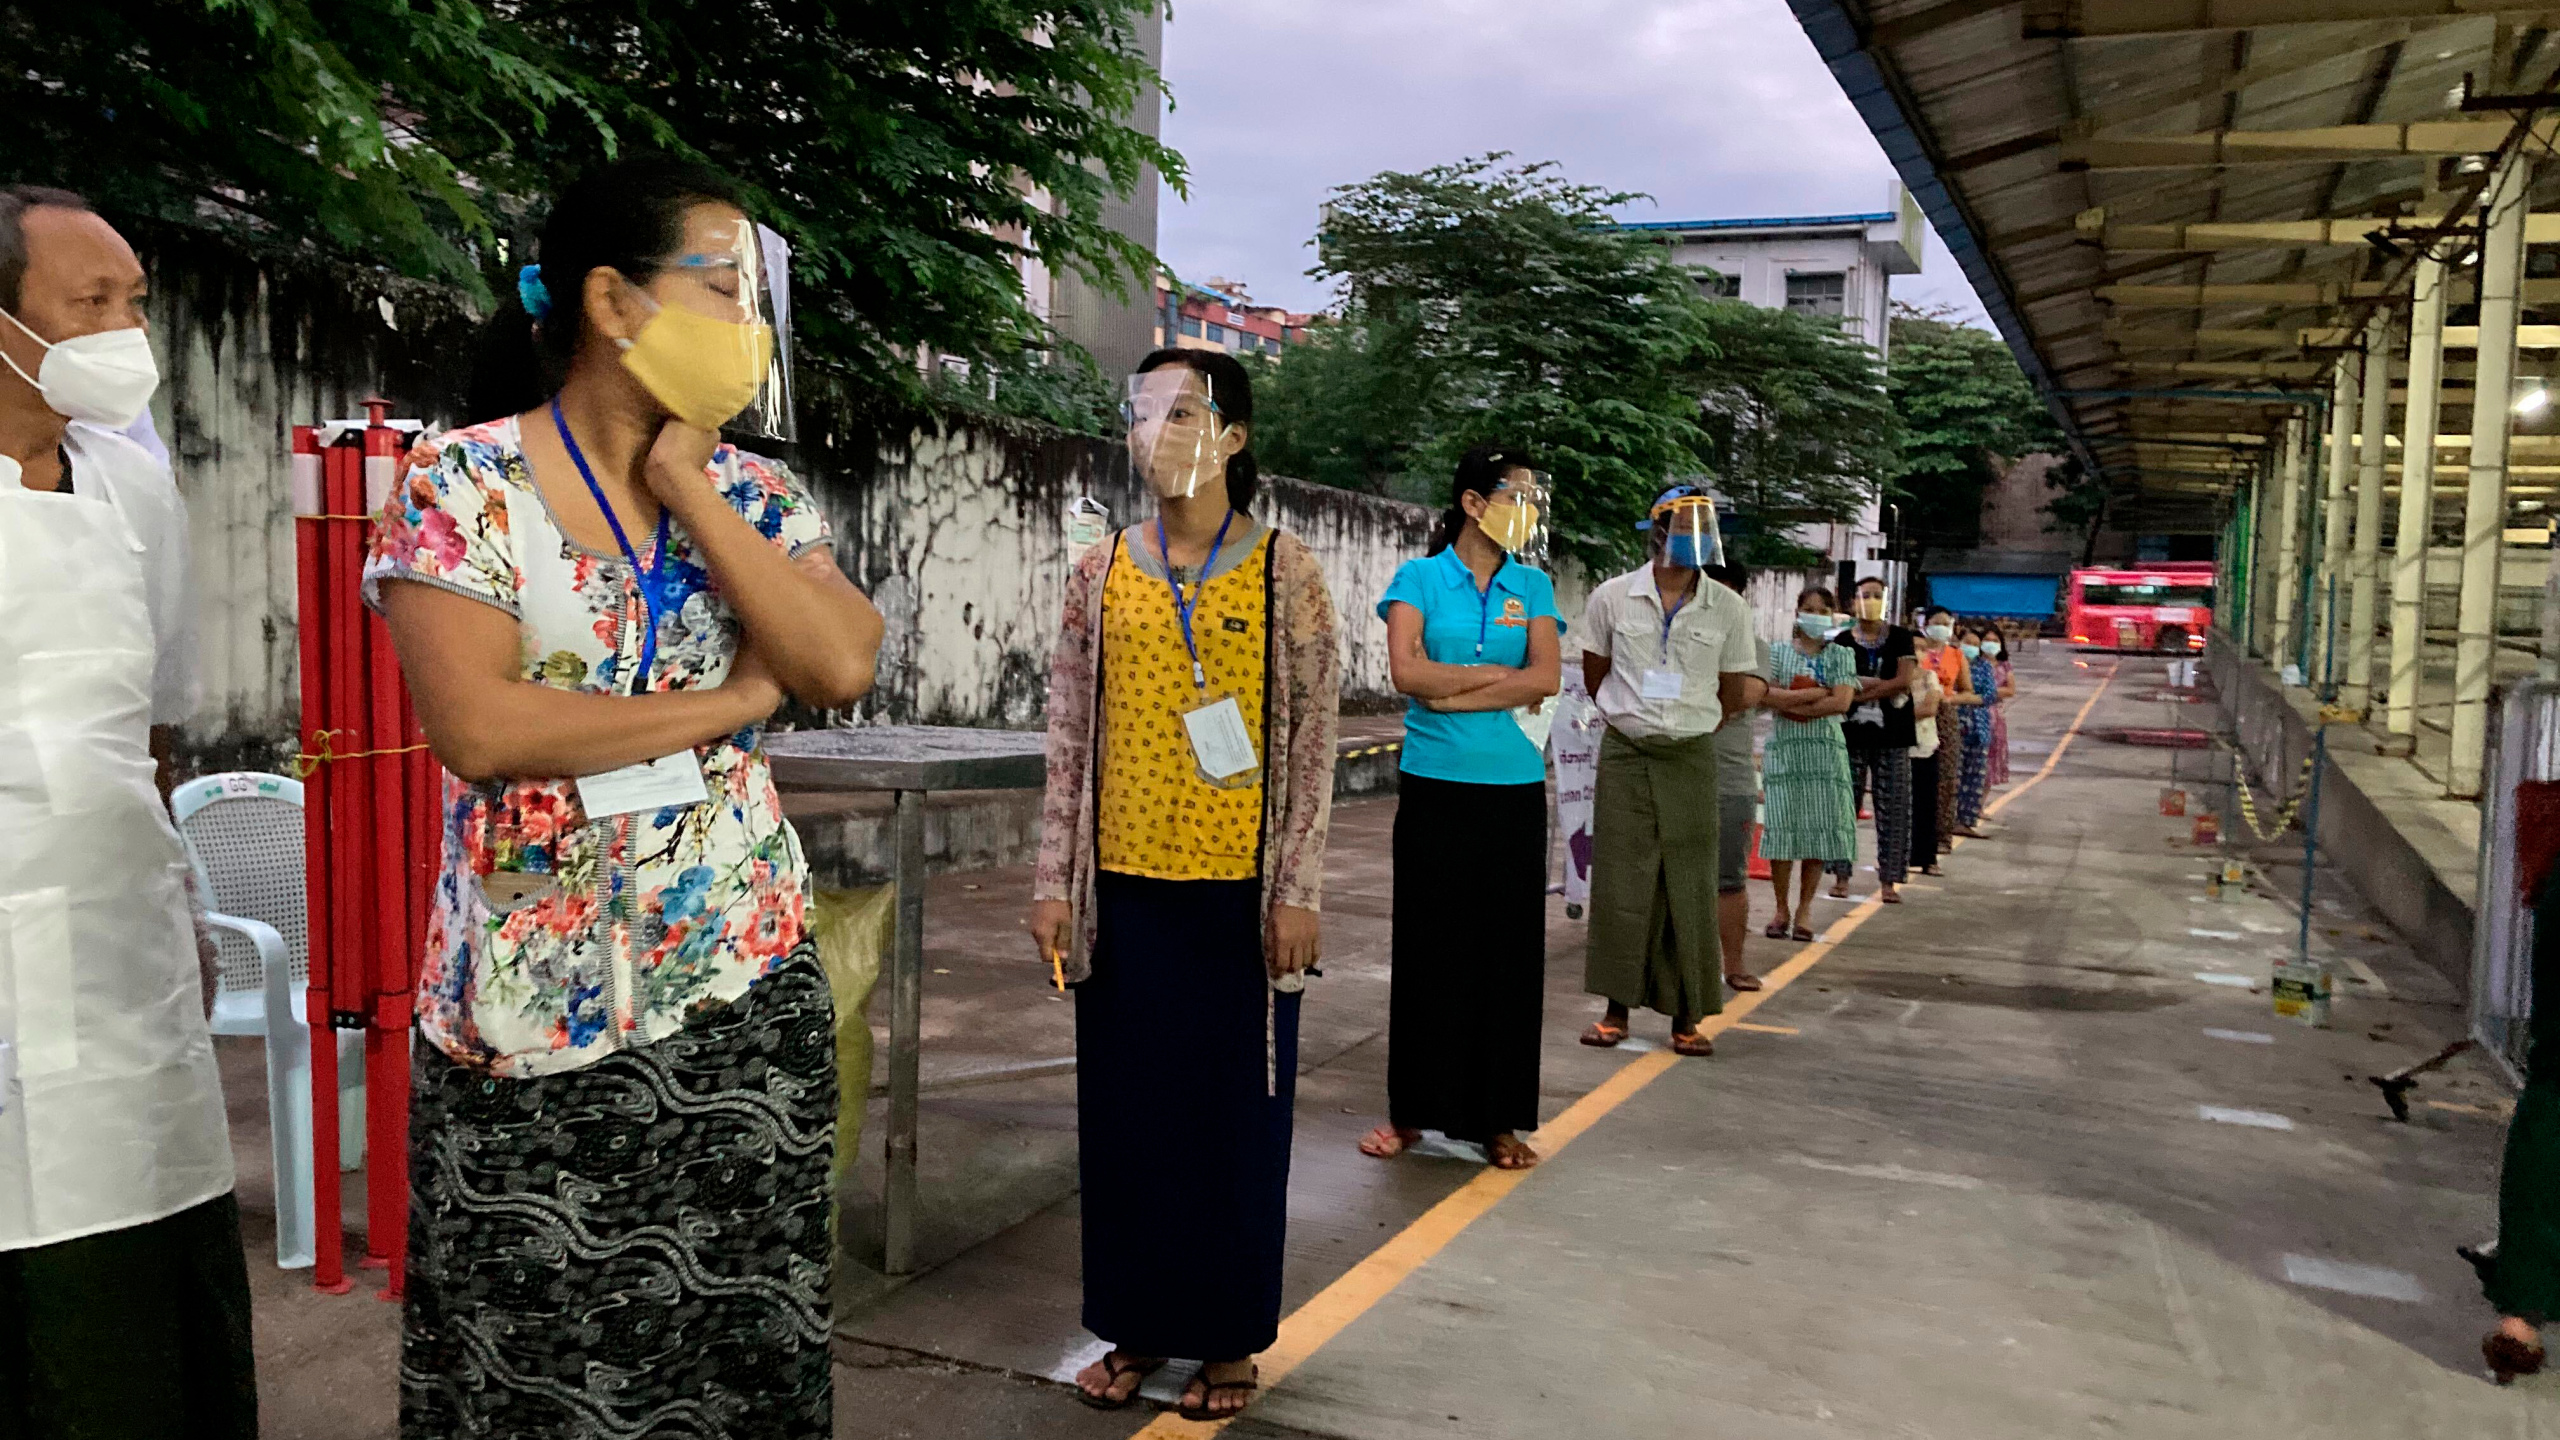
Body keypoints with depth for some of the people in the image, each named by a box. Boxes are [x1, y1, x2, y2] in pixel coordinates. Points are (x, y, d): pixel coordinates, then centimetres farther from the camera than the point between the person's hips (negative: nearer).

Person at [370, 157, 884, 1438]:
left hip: (742, 977, 3)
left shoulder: (752, 494, 5)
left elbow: (841, 667, -12)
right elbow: (478, 727, -19)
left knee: (736, 1337, 10)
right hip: (534, 993, -3)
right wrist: (732, 698, -12)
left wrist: (684, 486, -9)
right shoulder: (462, 485, -7)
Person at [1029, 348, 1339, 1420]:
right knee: (1126, 1110, 10)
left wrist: (1297, 891, -7)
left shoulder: (1283, 570, -2)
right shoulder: (1102, 572, 5)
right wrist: (1055, 881, 2)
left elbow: (1312, 744, -3)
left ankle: (1229, 1338, 25)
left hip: (1239, 888, -2)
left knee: (1237, 1112, 8)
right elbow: (1069, 739, 6)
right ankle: (1137, 1327, 27)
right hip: (1123, 886, 3)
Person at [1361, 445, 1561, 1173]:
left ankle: (1499, 1118, 14)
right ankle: (1411, 1109, 15)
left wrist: (1451, 691, -12)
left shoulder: (1531, 586, 9)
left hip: (1513, 788, 2)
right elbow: (1407, 671, -12)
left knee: (1507, 949, 4)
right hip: (1434, 785, -2)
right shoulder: (1418, 578, 2)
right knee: (1427, 946, 3)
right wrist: (1505, 675, -9)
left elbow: (1547, 679, -5)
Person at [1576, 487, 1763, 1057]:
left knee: (1689, 888, 2)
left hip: (1691, 759, 1)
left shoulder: (1726, 608, -1)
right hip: (1625, 755, 0)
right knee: (1620, 882, 2)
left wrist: (1687, 730, 10)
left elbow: (1735, 693, 9)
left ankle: (1687, 1015, 11)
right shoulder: (1613, 597, -2)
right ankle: (1618, 1007, 11)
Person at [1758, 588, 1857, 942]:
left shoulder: (1840, 655, 8)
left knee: (1818, 828, -2)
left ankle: (1805, 907, 8)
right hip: (1783, 746, 0)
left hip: (1825, 749, 1)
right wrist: (1815, 693, -10)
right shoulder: (1777, 650, 8)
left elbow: (1841, 702, -6)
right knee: (1781, 827, -4)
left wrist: (1791, 704, -10)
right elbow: (1763, 696, -7)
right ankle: (1782, 908, 7)